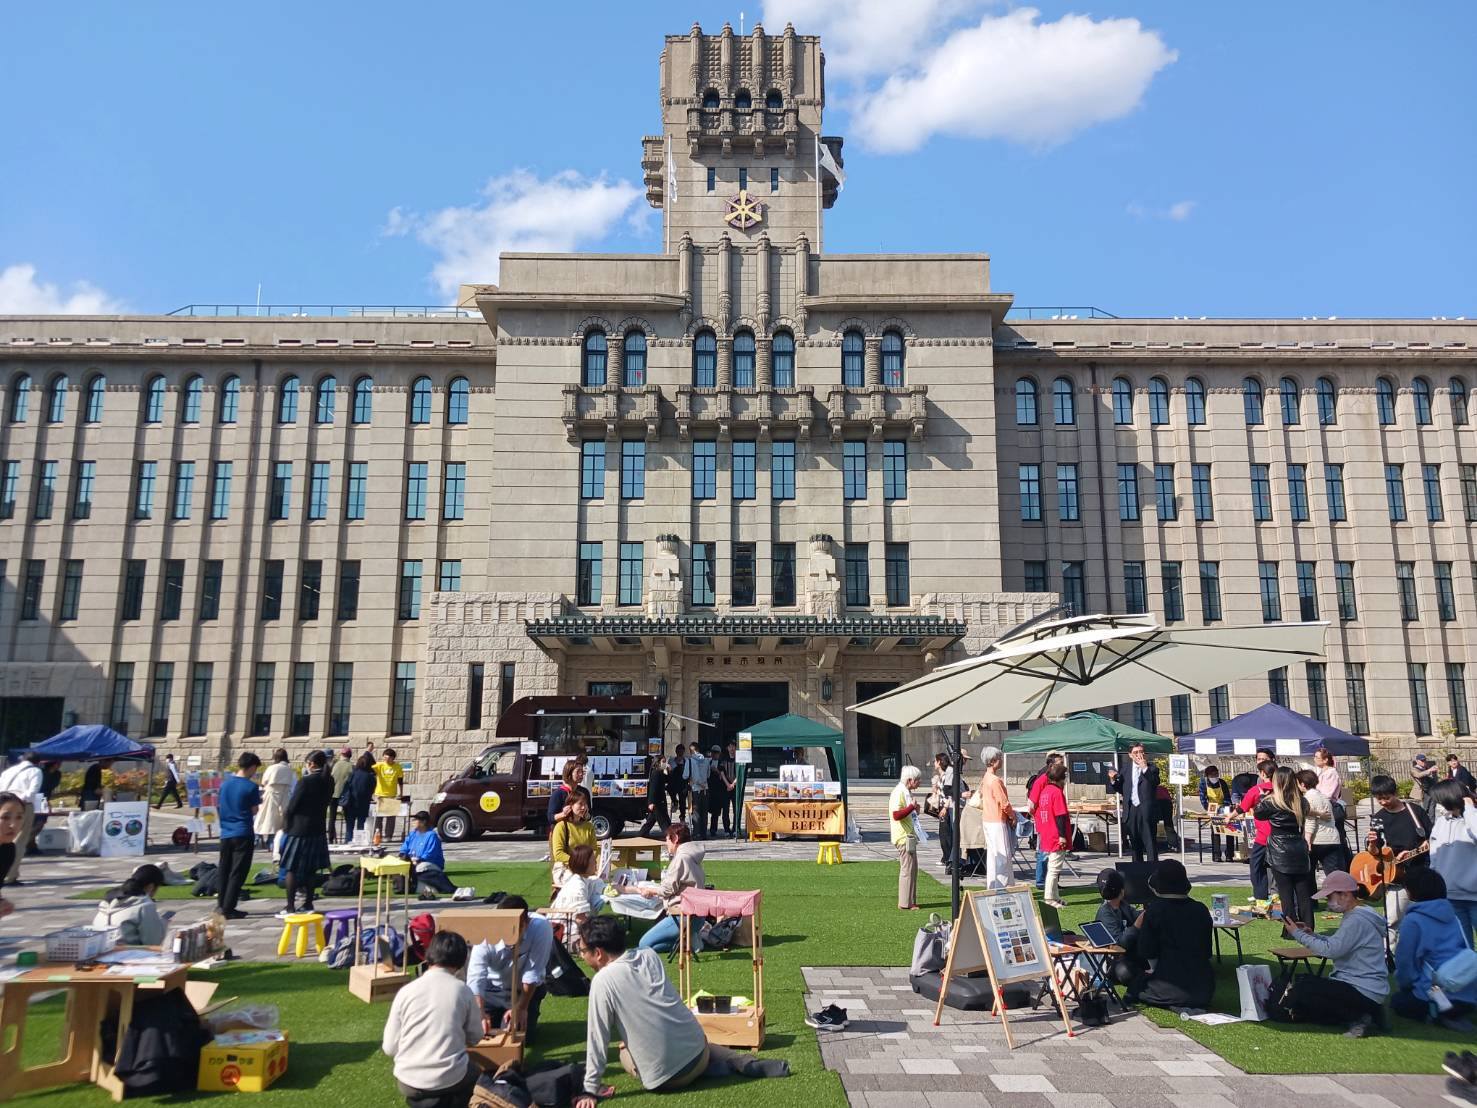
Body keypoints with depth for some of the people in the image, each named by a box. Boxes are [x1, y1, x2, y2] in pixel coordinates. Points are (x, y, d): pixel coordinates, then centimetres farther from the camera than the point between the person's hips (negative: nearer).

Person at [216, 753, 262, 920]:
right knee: (238, 873, -1)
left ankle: (222, 905, 24)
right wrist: (258, 801, 12)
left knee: (224, 871, 16)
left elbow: (219, 806, 12)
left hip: (226, 834, 6)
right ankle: (228, 909, -3)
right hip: (243, 834, -6)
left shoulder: (225, 783, 5)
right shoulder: (251, 786, -12)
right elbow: (254, 811, -5)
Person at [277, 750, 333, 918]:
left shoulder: (306, 781, -18)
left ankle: (290, 907, 4)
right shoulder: (329, 781, 2)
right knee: (311, 869, 14)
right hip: (318, 829, 6)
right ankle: (308, 904, 19)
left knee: (292, 869, 3)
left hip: (299, 829, -6)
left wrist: (286, 822, 6)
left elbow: (292, 806, -14)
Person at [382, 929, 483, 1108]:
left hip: (409, 1082, 1)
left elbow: (390, 1048, 0)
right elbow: (475, 1038, 6)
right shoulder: (463, 991, -5)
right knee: (476, 1074, 31)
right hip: (451, 1079, -1)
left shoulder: (406, 991, -5)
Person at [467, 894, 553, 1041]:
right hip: (492, 987, 1)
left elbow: (533, 973, -28)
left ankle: (532, 1016, 22)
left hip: (525, 988, -1)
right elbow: (475, 978, -37)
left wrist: (521, 1008, -26)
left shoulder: (541, 927, -34)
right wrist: (481, 1014, -49)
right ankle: (499, 1015, 28)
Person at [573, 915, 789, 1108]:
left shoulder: (603, 980, -14)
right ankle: (746, 1063, 11)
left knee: (624, 1054, 26)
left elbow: (597, 1038, -10)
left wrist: (591, 1090, 0)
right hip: (698, 1052, 6)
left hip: (664, 1079, -6)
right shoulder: (649, 955, 3)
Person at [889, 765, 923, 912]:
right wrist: (912, 807, -21)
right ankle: (905, 903, 2)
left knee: (912, 869, 14)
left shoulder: (907, 792, 15)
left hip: (909, 836, 10)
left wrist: (915, 811, 11)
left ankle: (910, 901, 21)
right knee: (907, 869, -5)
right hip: (904, 837, -10)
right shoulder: (899, 792, -17)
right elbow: (896, 815, -26)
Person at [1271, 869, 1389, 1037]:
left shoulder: (1357, 920, -19)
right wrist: (1312, 935, 3)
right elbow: (1337, 945, 18)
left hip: (1363, 992, -11)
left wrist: (1298, 934, -12)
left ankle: (1356, 1016, -8)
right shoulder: (1355, 916, 14)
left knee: (1301, 990, -21)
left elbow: (1330, 950, -23)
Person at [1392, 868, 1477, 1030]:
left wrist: (1401, 985, 17)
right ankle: (1455, 1015, 5)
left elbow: (1405, 961, -6)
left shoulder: (1413, 920, -10)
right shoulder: (1452, 916, 11)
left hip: (1446, 996, -7)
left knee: (1398, 1001, 20)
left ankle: (1439, 1014, -5)